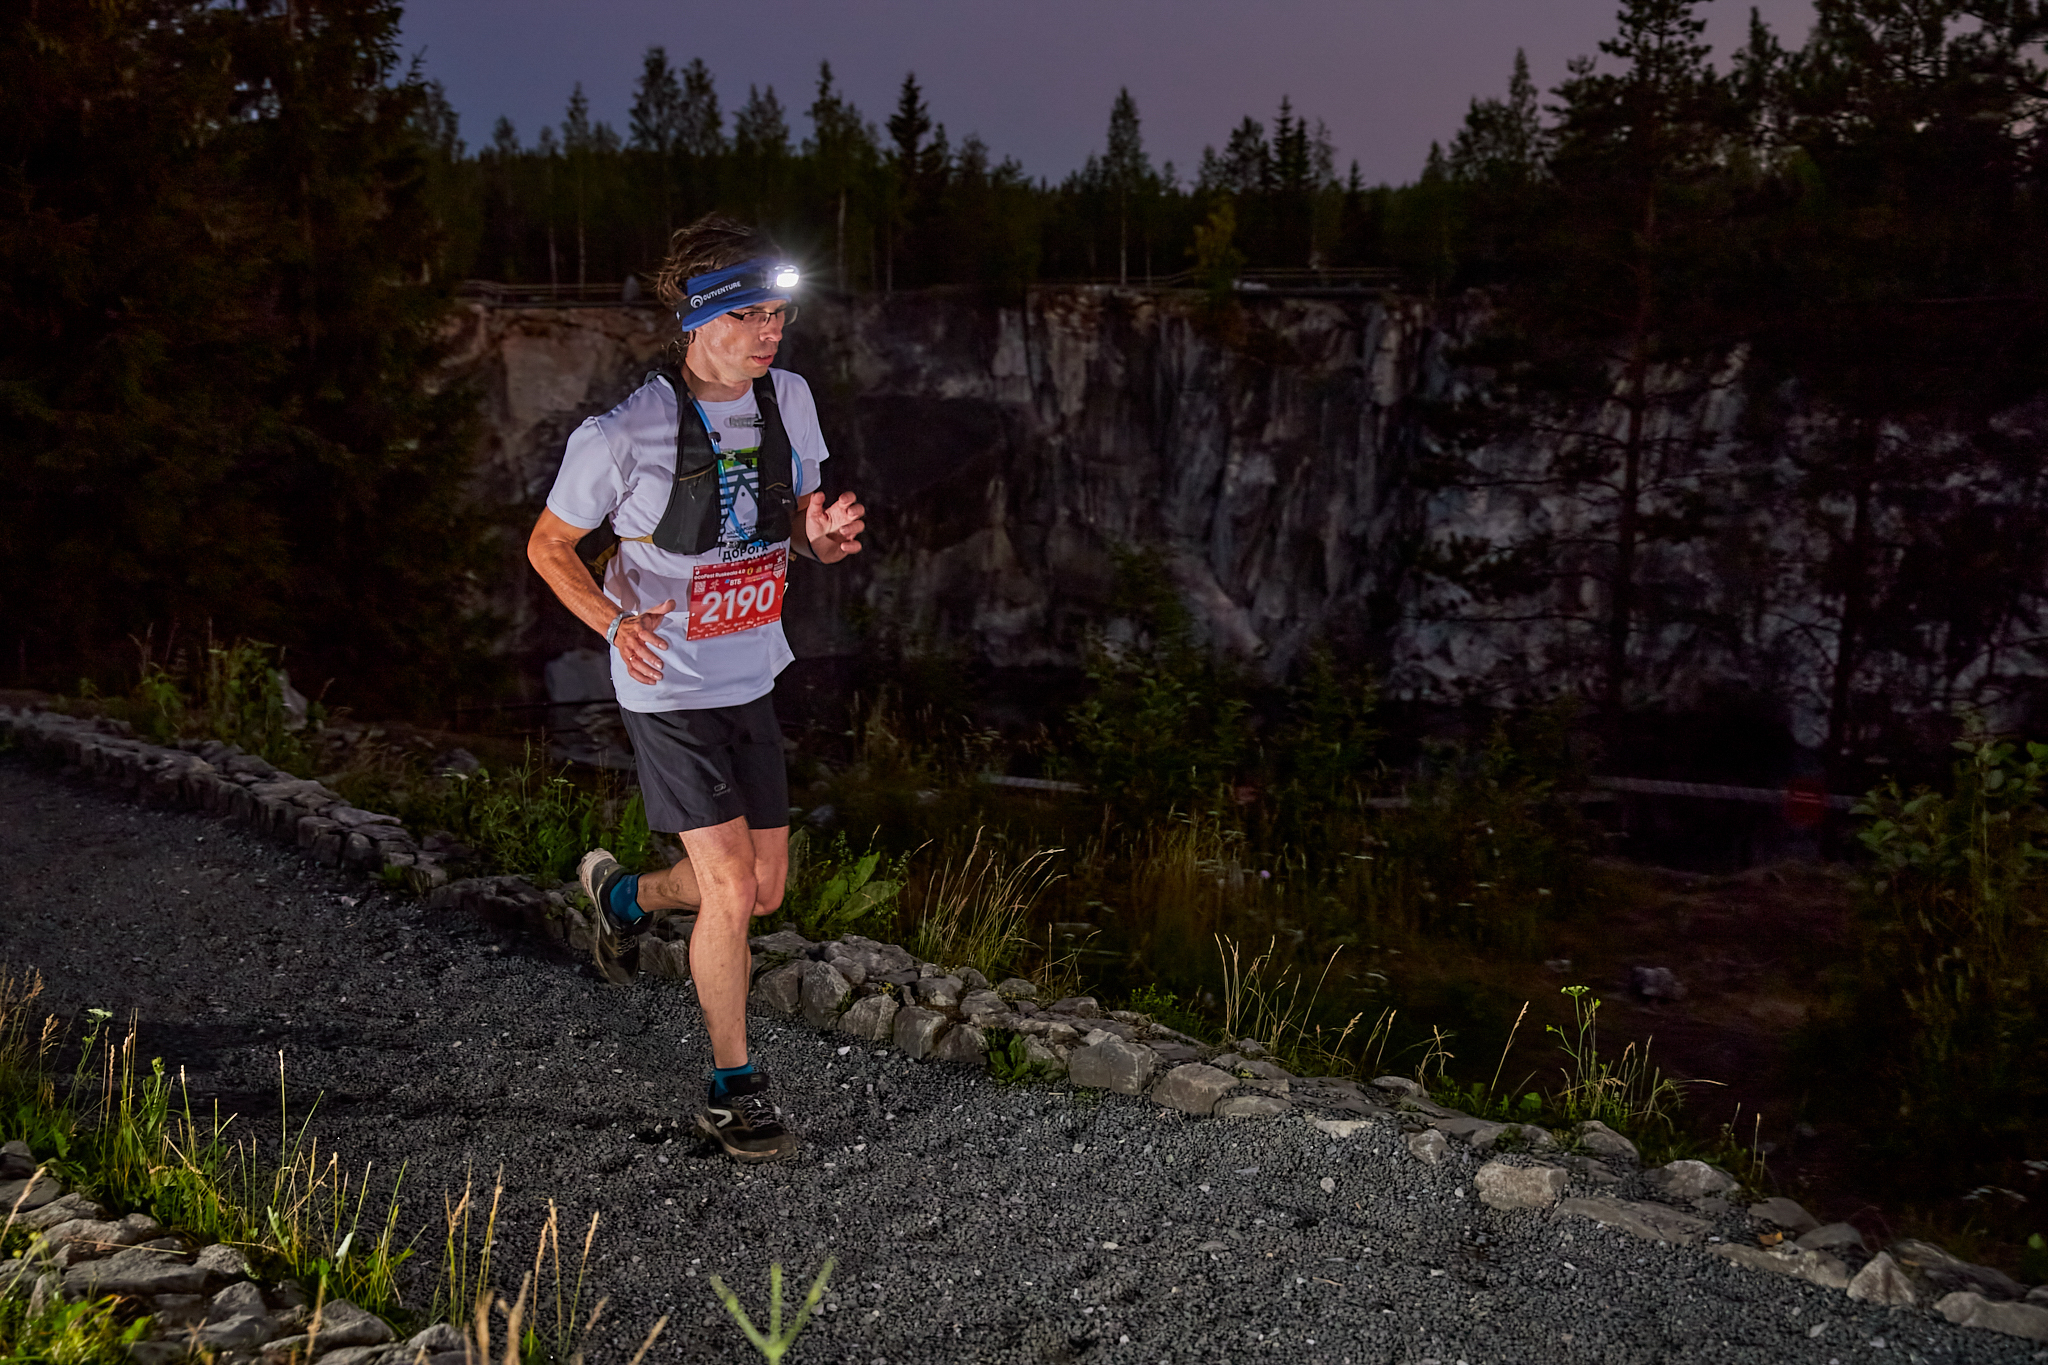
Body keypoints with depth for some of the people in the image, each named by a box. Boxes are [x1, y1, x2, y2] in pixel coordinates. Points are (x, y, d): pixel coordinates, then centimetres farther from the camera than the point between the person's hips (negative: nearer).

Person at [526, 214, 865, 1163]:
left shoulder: (789, 400, -1)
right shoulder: (623, 433, -17)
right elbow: (548, 545, -4)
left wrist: (826, 534, -15)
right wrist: (614, 624, -21)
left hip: (751, 683, 6)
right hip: (667, 689, -6)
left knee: (765, 891, 12)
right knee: (730, 887, -10)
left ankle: (621, 894, 43)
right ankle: (733, 1092, 9)